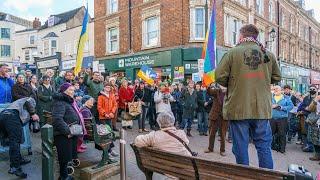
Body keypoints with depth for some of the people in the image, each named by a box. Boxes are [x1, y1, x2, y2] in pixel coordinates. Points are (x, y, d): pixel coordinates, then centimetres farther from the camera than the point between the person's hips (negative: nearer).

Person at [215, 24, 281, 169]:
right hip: (262, 108, 3)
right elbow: (277, 77, 12)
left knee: (240, 146, 9)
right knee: (264, 145, 14)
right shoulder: (268, 54, 3)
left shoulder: (232, 53, -7)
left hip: (238, 108, -2)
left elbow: (219, 77, -8)